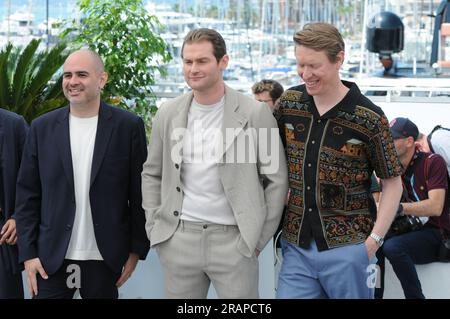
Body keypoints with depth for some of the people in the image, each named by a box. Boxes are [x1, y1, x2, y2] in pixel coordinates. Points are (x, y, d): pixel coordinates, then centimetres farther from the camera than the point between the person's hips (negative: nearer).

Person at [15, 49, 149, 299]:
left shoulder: (128, 126, -1)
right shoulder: (42, 128, 4)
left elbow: (139, 192, 1)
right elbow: (27, 194, 5)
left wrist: (137, 249, -1)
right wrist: (28, 253, -1)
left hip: (105, 259, -1)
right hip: (51, 258, 1)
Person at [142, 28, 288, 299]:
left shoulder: (255, 113, -5)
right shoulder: (168, 114, 6)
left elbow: (276, 179, -1)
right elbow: (151, 174, 15)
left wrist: (259, 238, -2)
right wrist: (154, 228, 8)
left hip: (233, 239, -3)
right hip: (178, 240, 3)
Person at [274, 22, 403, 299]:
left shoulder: (369, 118, -10)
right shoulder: (288, 103, 3)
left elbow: (393, 183, -3)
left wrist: (374, 240, -10)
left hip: (347, 248, -3)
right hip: (296, 245, 3)